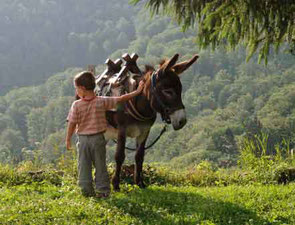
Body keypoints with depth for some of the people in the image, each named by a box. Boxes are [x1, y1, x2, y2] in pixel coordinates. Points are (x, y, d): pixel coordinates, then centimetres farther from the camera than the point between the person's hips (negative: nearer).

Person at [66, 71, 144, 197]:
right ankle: (103, 190, 11)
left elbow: (72, 124, -10)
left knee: (84, 166, 8)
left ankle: (86, 190, 7)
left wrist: (68, 139, 0)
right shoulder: (102, 101, -6)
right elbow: (121, 99, -2)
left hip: (83, 139, -1)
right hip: (98, 138, 1)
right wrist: (137, 92, 7)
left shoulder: (76, 105, -10)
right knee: (100, 165, 10)